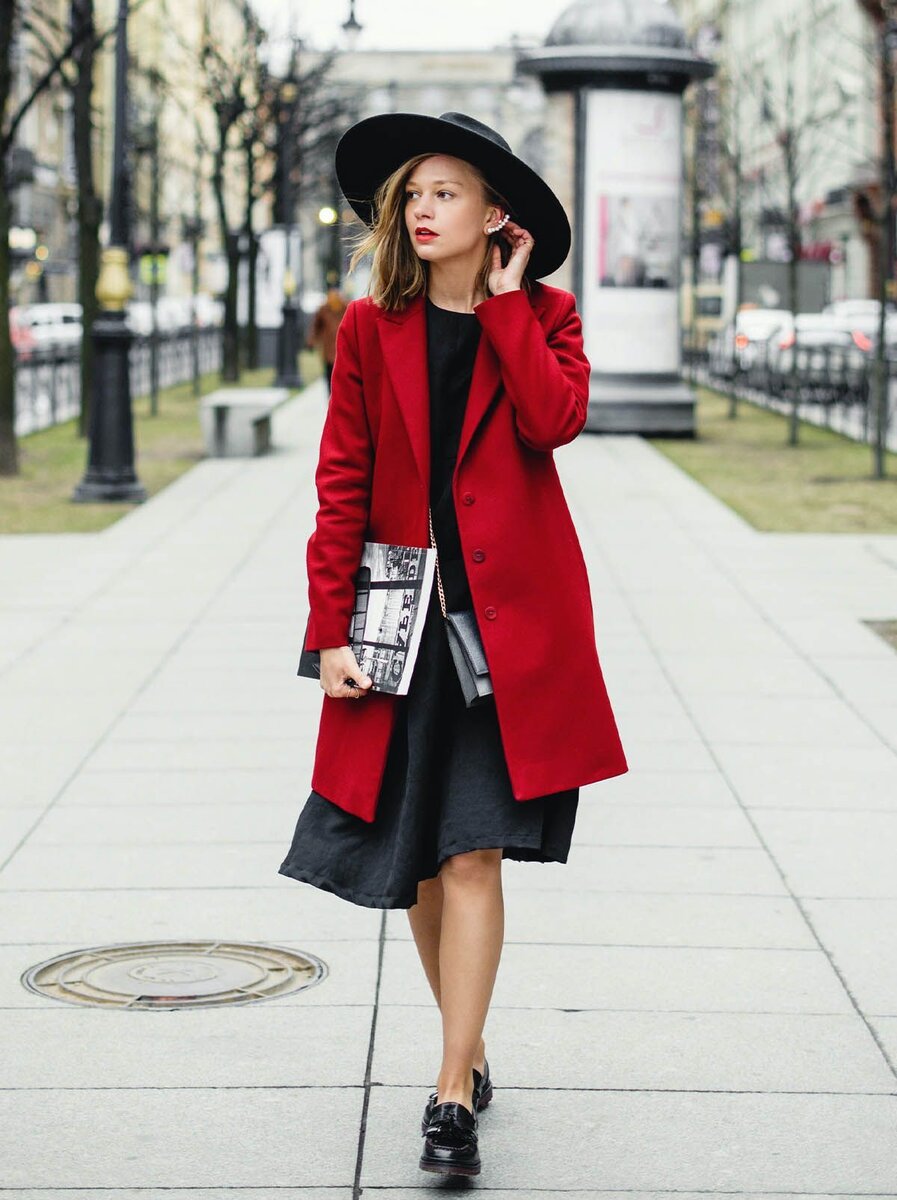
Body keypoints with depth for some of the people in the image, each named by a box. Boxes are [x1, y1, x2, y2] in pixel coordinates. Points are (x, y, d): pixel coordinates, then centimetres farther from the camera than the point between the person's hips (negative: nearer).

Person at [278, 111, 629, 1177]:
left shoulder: (541, 317, 5)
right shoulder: (371, 327, 7)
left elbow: (554, 420, -16)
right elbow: (342, 485, 3)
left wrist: (503, 299, -7)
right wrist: (330, 630, -3)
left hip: (510, 616, -2)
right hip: (405, 615, 2)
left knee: (472, 850, -9)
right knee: (420, 857, 7)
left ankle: (452, 1093, -8)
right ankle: (470, 1052, 26)